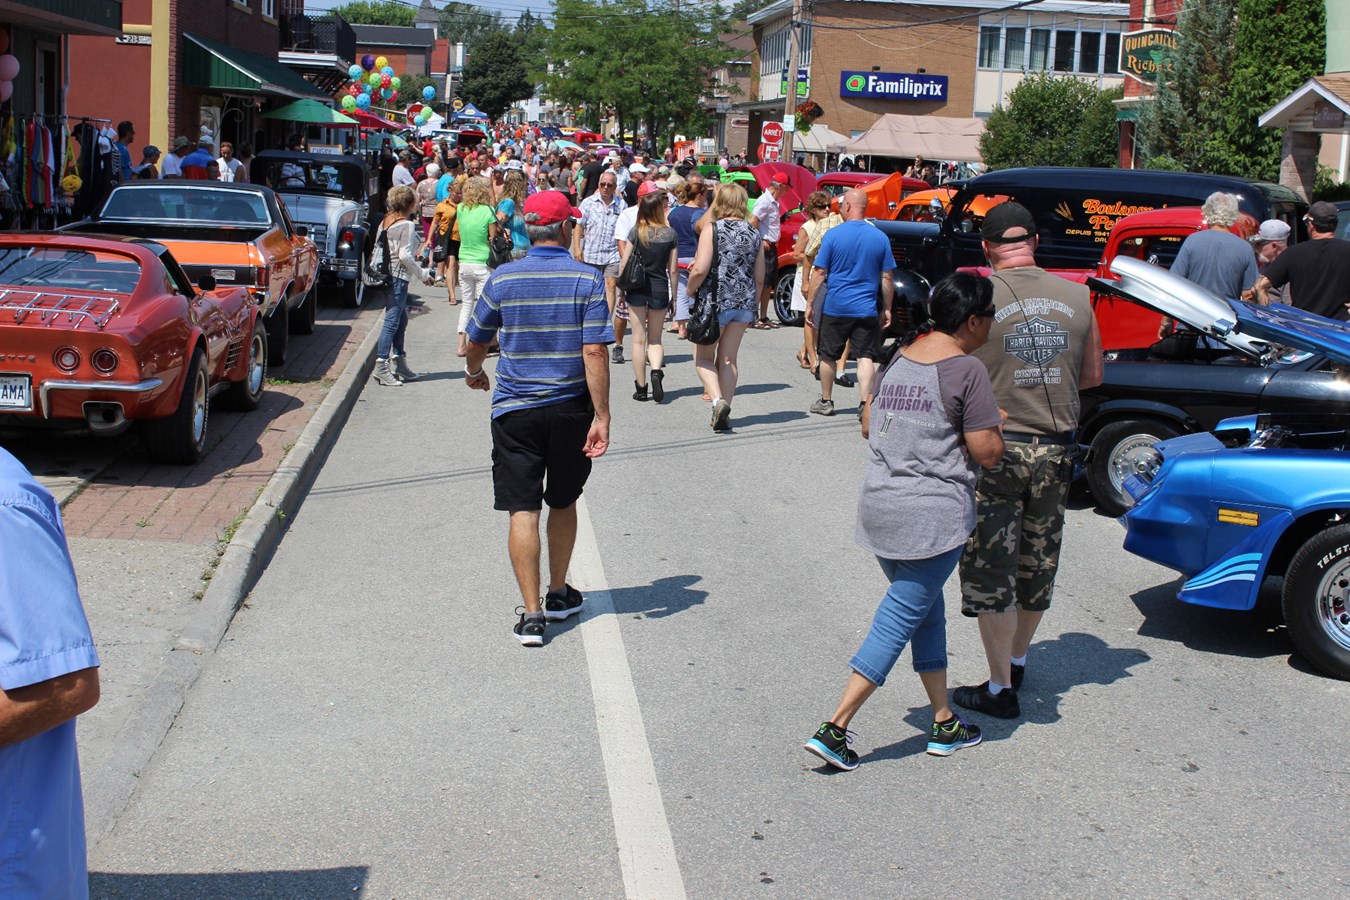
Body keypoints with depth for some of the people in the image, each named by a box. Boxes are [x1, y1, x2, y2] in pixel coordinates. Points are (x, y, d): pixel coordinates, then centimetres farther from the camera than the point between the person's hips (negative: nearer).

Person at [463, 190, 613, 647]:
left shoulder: (502, 280, -2)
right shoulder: (587, 280, -7)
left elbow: (476, 342, 10)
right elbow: (594, 352, -14)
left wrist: (474, 373, 31)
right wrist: (602, 416, -12)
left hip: (515, 411, 0)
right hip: (570, 409, 1)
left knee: (523, 510, 0)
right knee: (563, 503, 19)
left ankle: (532, 613, -5)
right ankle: (559, 594, 31)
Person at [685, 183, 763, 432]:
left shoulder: (712, 228, -9)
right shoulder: (753, 232, 7)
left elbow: (700, 269, -18)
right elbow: (759, 276, 9)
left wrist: (690, 289, 0)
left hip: (716, 301, -5)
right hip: (744, 303, 5)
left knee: (703, 357, 9)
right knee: (728, 359, 13)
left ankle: (717, 400, -12)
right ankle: (724, 414, 11)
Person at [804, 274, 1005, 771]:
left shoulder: (897, 360, 9)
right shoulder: (967, 370, -13)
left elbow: (868, 427, 17)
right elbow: (987, 453, -12)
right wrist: (994, 425, 7)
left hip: (879, 508, 8)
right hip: (935, 515, -8)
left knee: (927, 612, 19)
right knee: (900, 618, -1)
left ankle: (944, 724, 27)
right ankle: (834, 729, -3)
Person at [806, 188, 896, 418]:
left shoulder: (833, 234, -6)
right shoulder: (880, 237, 0)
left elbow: (819, 272, -5)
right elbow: (887, 278, 4)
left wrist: (810, 303, 3)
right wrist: (887, 309, 12)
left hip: (835, 306, -1)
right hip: (867, 309, 1)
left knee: (828, 356, 13)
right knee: (865, 357, 2)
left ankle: (826, 401, 23)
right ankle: (865, 404, -9)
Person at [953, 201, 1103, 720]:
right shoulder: (1077, 297, 0)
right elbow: (1092, 376, 10)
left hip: (995, 447, -4)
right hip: (1056, 450, 4)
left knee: (991, 570, 4)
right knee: (1038, 561, 19)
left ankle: (1000, 689, 7)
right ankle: (1017, 661, 38)